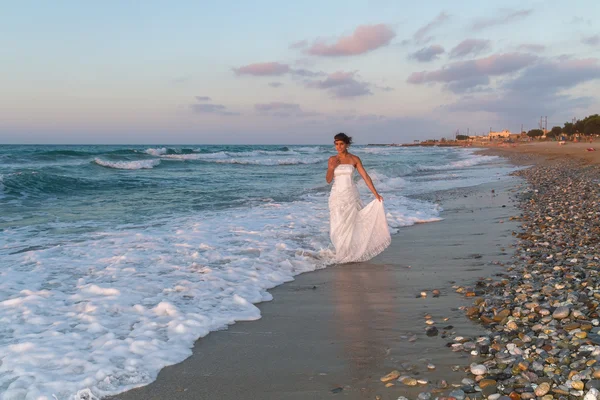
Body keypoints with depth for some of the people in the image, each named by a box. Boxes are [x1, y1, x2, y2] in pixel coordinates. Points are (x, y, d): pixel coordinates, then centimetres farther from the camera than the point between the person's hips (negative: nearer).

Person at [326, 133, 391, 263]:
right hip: (337, 196, 1)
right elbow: (328, 180, 4)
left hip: (351, 195, -1)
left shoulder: (354, 159, -1)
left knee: (350, 225, 2)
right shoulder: (332, 159, 3)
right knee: (338, 226, 2)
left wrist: (376, 194, -7)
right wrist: (331, 168, -16)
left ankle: (349, 253, 18)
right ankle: (341, 252, 20)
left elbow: (366, 177, -3)